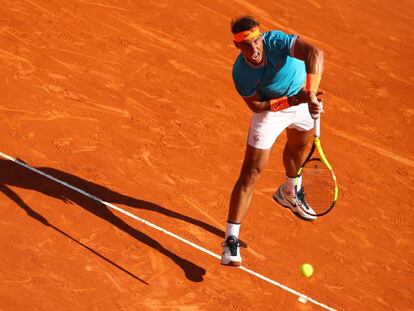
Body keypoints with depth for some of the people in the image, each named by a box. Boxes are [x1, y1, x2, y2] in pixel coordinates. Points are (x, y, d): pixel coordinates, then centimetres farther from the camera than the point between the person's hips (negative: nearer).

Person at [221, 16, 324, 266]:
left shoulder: (275, 40, -33)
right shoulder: (241, 72, -30)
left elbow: (315, 53, -46)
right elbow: (256, 105, -23)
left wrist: (310, 95, -57)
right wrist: (293, 100, -36)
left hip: (302, 99, 3)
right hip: (271, 110, -3)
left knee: (299, 147, 30)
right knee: (251, 172, -12)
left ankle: (289, 194, 64)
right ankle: (231, 240, -8)